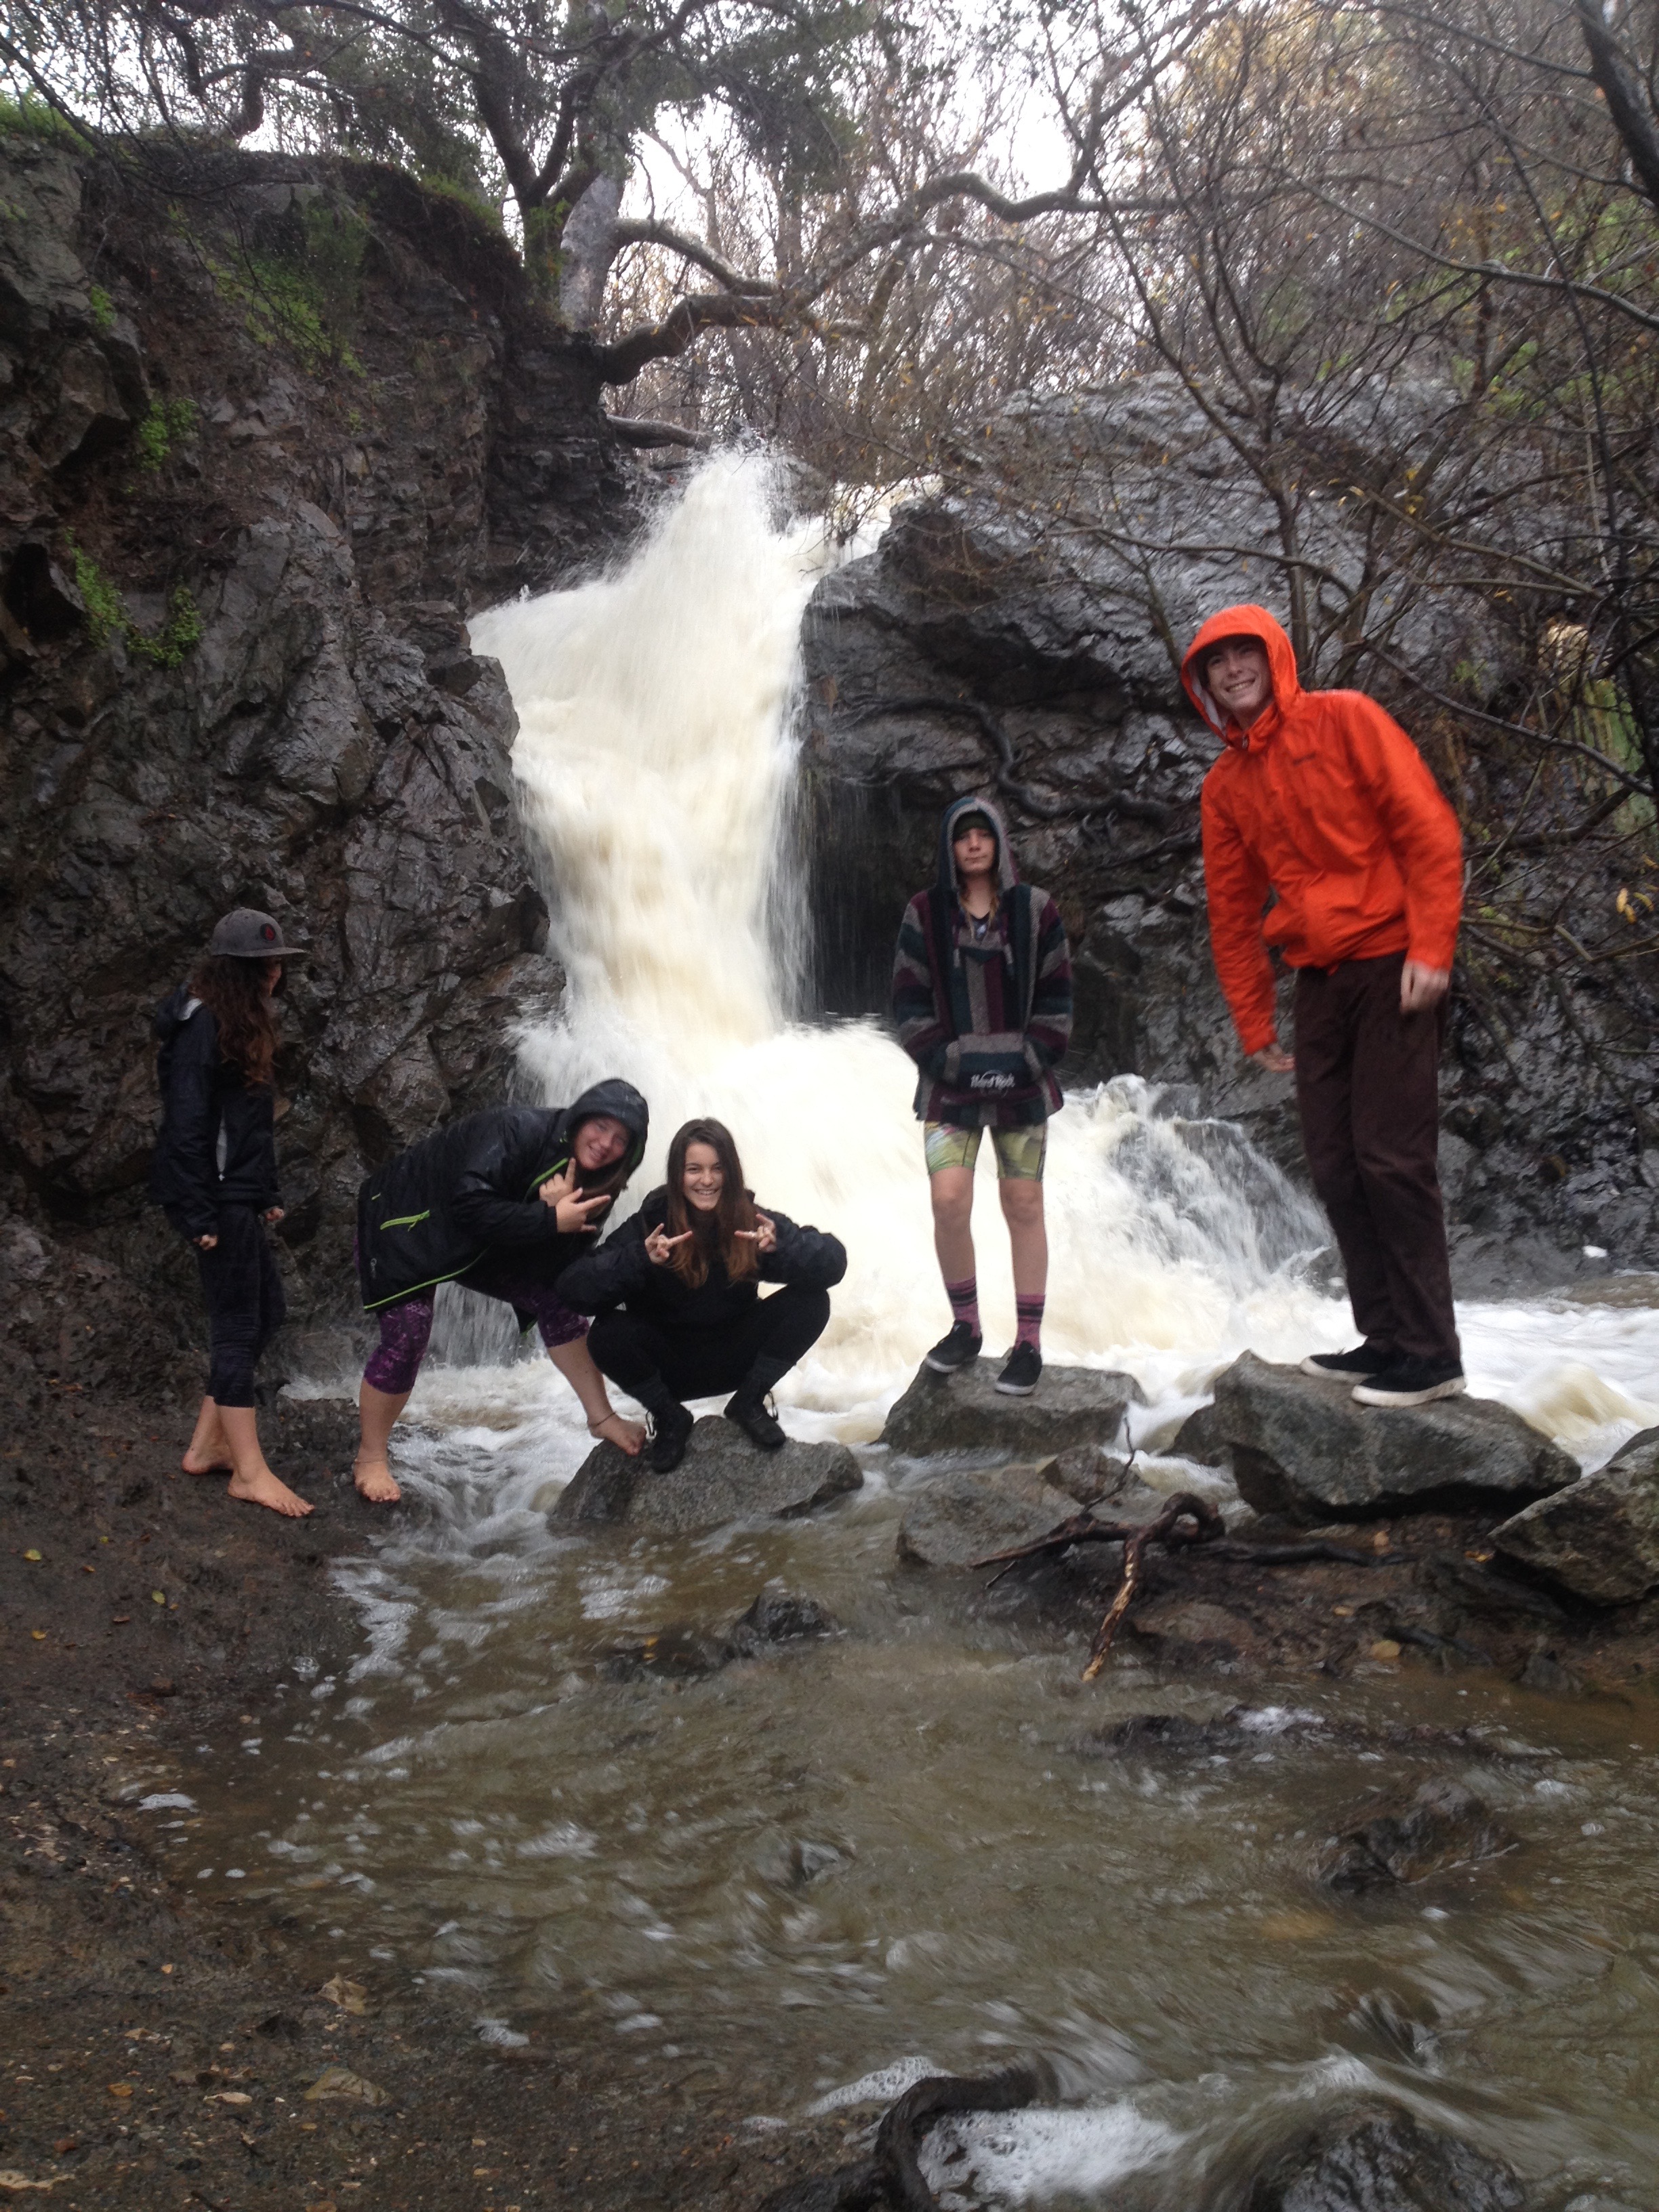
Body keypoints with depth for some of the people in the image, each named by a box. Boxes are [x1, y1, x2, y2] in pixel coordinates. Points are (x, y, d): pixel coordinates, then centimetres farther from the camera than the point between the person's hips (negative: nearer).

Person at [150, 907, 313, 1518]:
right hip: (216, 1198, -10)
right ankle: (249, 1472, 1)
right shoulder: (201, 1026, -16)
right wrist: (201, 1217, -21)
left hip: (242, 1196, 10)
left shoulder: (245, 1022, 15)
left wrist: (268, 1194, 17)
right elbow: (186, 1125, -20)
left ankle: (207, 1446, 22)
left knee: (264, 1313, 13)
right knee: (238, 1327, -6)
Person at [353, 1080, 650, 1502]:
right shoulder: (522, 1130, -31)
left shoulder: (585, 1178, -8)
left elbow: (558, 1260, -13)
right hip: (408, 1214, -7)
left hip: (479, 1243, 7)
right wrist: (551, 1220, -36)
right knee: (407, 1331, -19)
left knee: (554, 1299, -1)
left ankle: (601, 1418, 10)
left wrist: (559, 1210, -32)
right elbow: (470, 1205, -38)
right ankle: (370, 1459, -1)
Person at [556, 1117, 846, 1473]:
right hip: (668, 1369, -1)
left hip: (736, 1360, 1)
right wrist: (641, 1259, -44)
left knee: (812, 1302, -20)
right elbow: (573, 1290, -29)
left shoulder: (752, 1220, -13)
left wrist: (781, 1246, -43)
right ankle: (668, 1417, -2)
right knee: (607, 1333, -31)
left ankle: (749, 1403, 1)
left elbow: (833, 1261, -24)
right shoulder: (651, 1224, -18)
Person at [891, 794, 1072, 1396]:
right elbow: (909, 1002, 1)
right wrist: (949, 1061, -9)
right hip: (950, 1083, 0)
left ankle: (1028, 1344, 10)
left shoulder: (1034, 910, 2)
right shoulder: (925, 914, 2)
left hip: (1022, 1081, 0)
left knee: (1023, 1206, 2)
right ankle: (965, 1329, 10)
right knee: (949, 1201, -11)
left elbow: (1056, 996, 3)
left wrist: (1029, 1060, -9)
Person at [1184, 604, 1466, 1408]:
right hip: (1317, 982, 6)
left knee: (1391, 1158, -10)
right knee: (1337, 1170, 4)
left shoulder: (1344, 721, -3)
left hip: (1392, 969, -6)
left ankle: (1432, 1353, -3)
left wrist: (1432, 948, -16)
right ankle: (1384, 1337, 13)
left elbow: (1428, 828, -9)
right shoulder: (1225, 786, 12)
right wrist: (1254, 1024, 13)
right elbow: (1231, 912, 15)